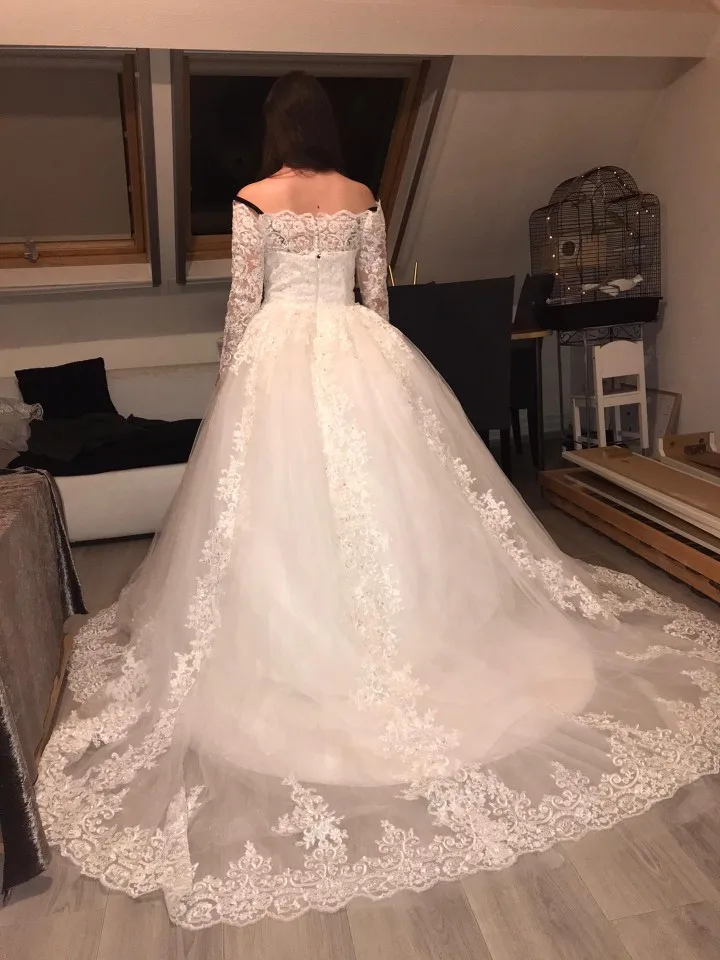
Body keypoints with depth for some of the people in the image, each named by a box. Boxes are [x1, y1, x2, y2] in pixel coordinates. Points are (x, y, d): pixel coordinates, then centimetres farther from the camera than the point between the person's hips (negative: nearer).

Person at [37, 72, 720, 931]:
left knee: (288, 500, 3)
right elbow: (376, 293, 8)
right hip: (360, 352, 3)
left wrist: (228, 379, 6)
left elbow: (244, 300, -3)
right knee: (377, 488, 10)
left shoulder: (254, 200, -1)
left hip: (280, 354, -2)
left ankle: (298, 649, 11)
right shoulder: (363, 198, 7)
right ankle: (399, 624, 21)